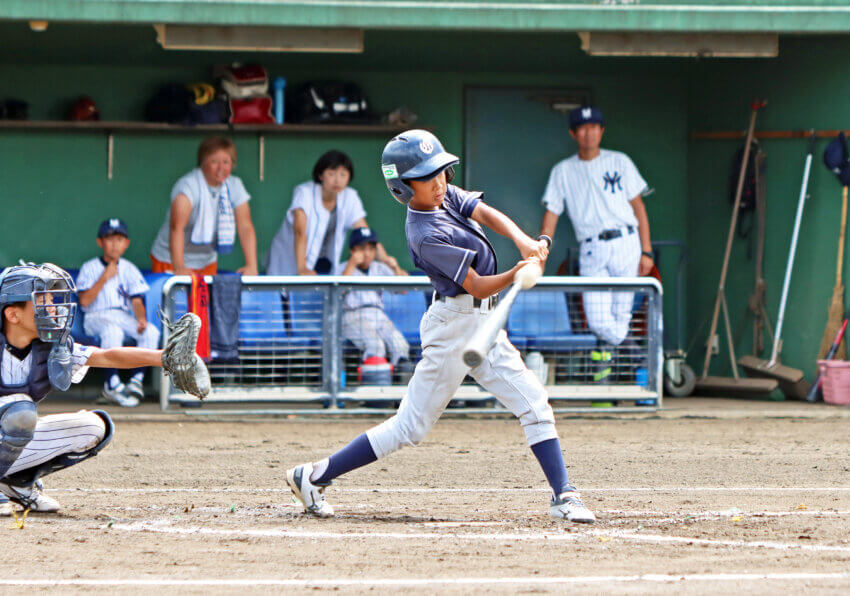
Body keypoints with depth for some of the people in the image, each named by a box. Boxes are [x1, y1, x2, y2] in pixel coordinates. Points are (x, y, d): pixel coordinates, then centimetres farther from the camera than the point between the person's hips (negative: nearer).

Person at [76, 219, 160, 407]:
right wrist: (105, 278, -14)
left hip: (124, 317, 4)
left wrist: (141, 319, -16)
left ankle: (136, 380, -18)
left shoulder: (129, 270, 12)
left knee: (151, 332, -24)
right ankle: (111, 385, -34)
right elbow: (84, 300, -9)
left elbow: (136, 300, 5)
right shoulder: (90, 268, 2)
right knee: (113, 331, -39)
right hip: (96, 318, -4)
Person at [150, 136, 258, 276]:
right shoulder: (188, 185, -23)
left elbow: (245, 227, -10)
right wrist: (179, 268, -46)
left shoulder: (234, 185, -5)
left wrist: (251, 266, -22)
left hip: (207, 263, 5)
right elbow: (176, 227, -34)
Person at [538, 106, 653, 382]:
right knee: (598, 320, -15)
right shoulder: (562, 171, 13)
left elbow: (638, 208, 10)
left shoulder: (619, 162, 11)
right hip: (591, 253, 0)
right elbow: (550, 219, 10)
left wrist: (646, 252, 1)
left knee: (620, 316, -5)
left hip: (625, 244, 0)